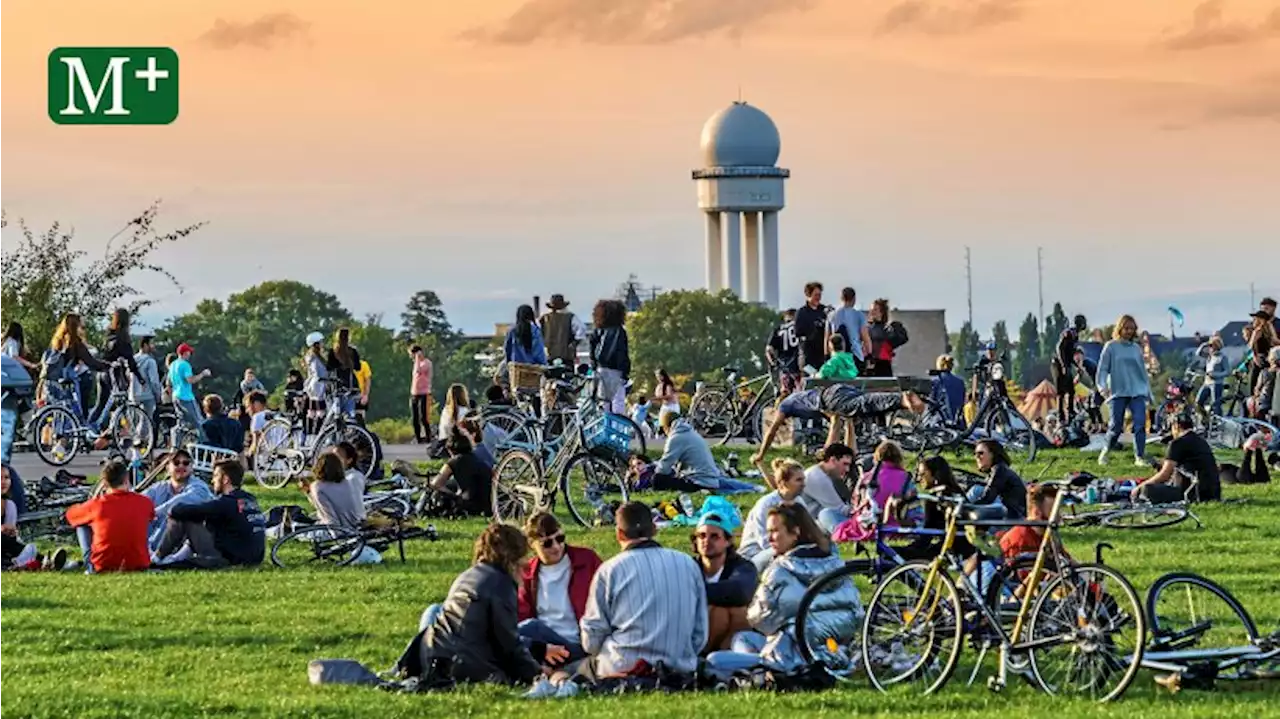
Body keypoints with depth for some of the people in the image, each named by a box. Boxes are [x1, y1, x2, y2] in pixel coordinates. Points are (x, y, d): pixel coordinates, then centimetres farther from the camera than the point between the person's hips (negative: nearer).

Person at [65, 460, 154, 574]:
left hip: (102, 567, -2)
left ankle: (90, 566, 17)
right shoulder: (144, 503, -6)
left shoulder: (96, 505, -11)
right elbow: (152, 515, 22)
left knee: (81, 525, 20)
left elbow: (70, 514, 11)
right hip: (138, 566, 2)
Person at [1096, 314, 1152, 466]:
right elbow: (1103, 368, -1)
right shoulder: (1111, 347, 2)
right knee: (1116, 426, -1)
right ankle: (1105, 453, 22)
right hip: (1118, 391, -3)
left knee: (1140, 424, -11)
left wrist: (1148, 389, 16)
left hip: (1137, 391, 3)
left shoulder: (1136, 348, 12)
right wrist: (1102, 386, -15)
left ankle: (1139, 457, -7)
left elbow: (1142, 370, 18)